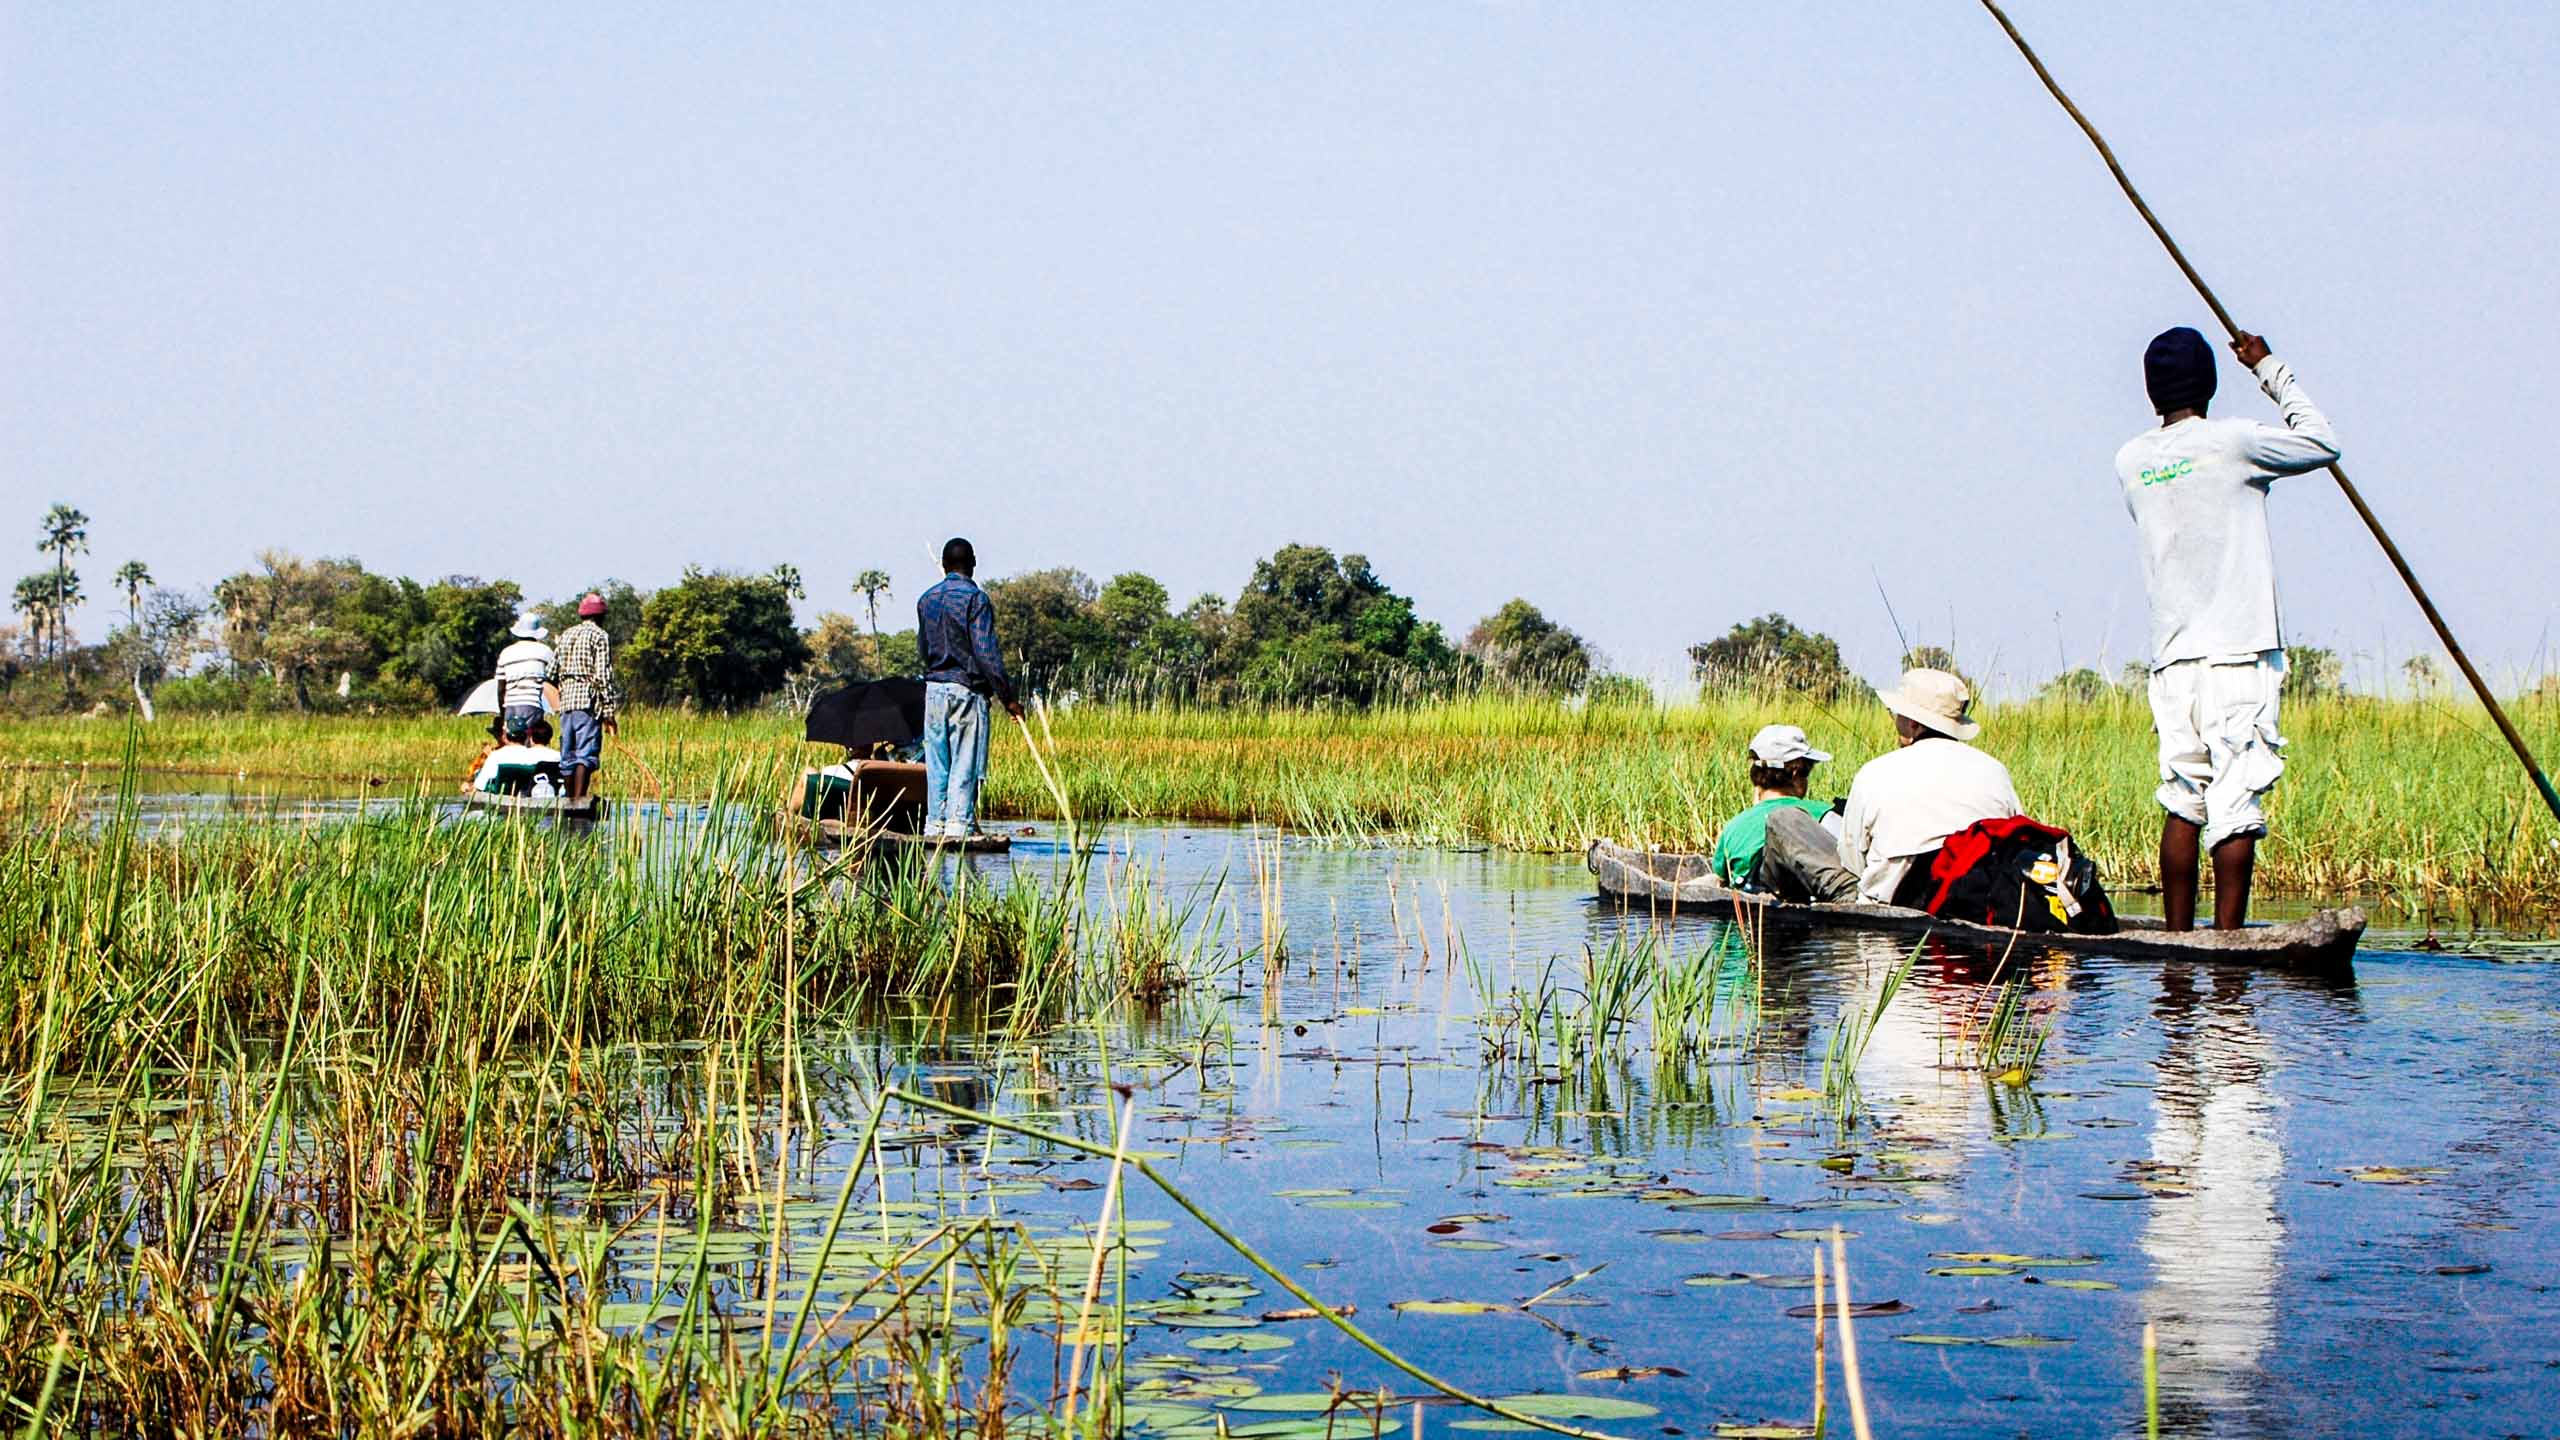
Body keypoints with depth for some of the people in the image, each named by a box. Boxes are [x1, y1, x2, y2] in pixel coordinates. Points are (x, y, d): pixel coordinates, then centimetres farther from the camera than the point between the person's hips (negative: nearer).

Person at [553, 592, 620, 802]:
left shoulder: (565, 635, 17)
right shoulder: (600, 636, -3)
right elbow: (603, 675, -10)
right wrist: (608, 712, -9)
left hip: (566, 700, 7)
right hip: (588, 702, -7)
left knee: (568, 755, 11)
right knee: (586, 755, -11)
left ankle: (570, 799, 15)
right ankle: (578, 800, -21)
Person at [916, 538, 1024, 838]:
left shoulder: (926, 600, 9)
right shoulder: (975, 599, -10)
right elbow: (986, 652, -15)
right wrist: (1008, 697, -12)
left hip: (934, 687, 6)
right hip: (967, 689, -6)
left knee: (936, 761, 9)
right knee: (965, 762, -3)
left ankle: (934, 823, 9)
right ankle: (958, 824, -6)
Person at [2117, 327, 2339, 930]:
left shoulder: (2130, 461, 8)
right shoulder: (2233, 441, -5)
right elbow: (2321, 441, 10)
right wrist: (2270, 370, 19)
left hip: (2170, 659, 5)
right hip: (2238, 654, -5)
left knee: (2182, 800, 9)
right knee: (2237, 804, -6)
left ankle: (2177, 940, 10)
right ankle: (2227, 941, -9)